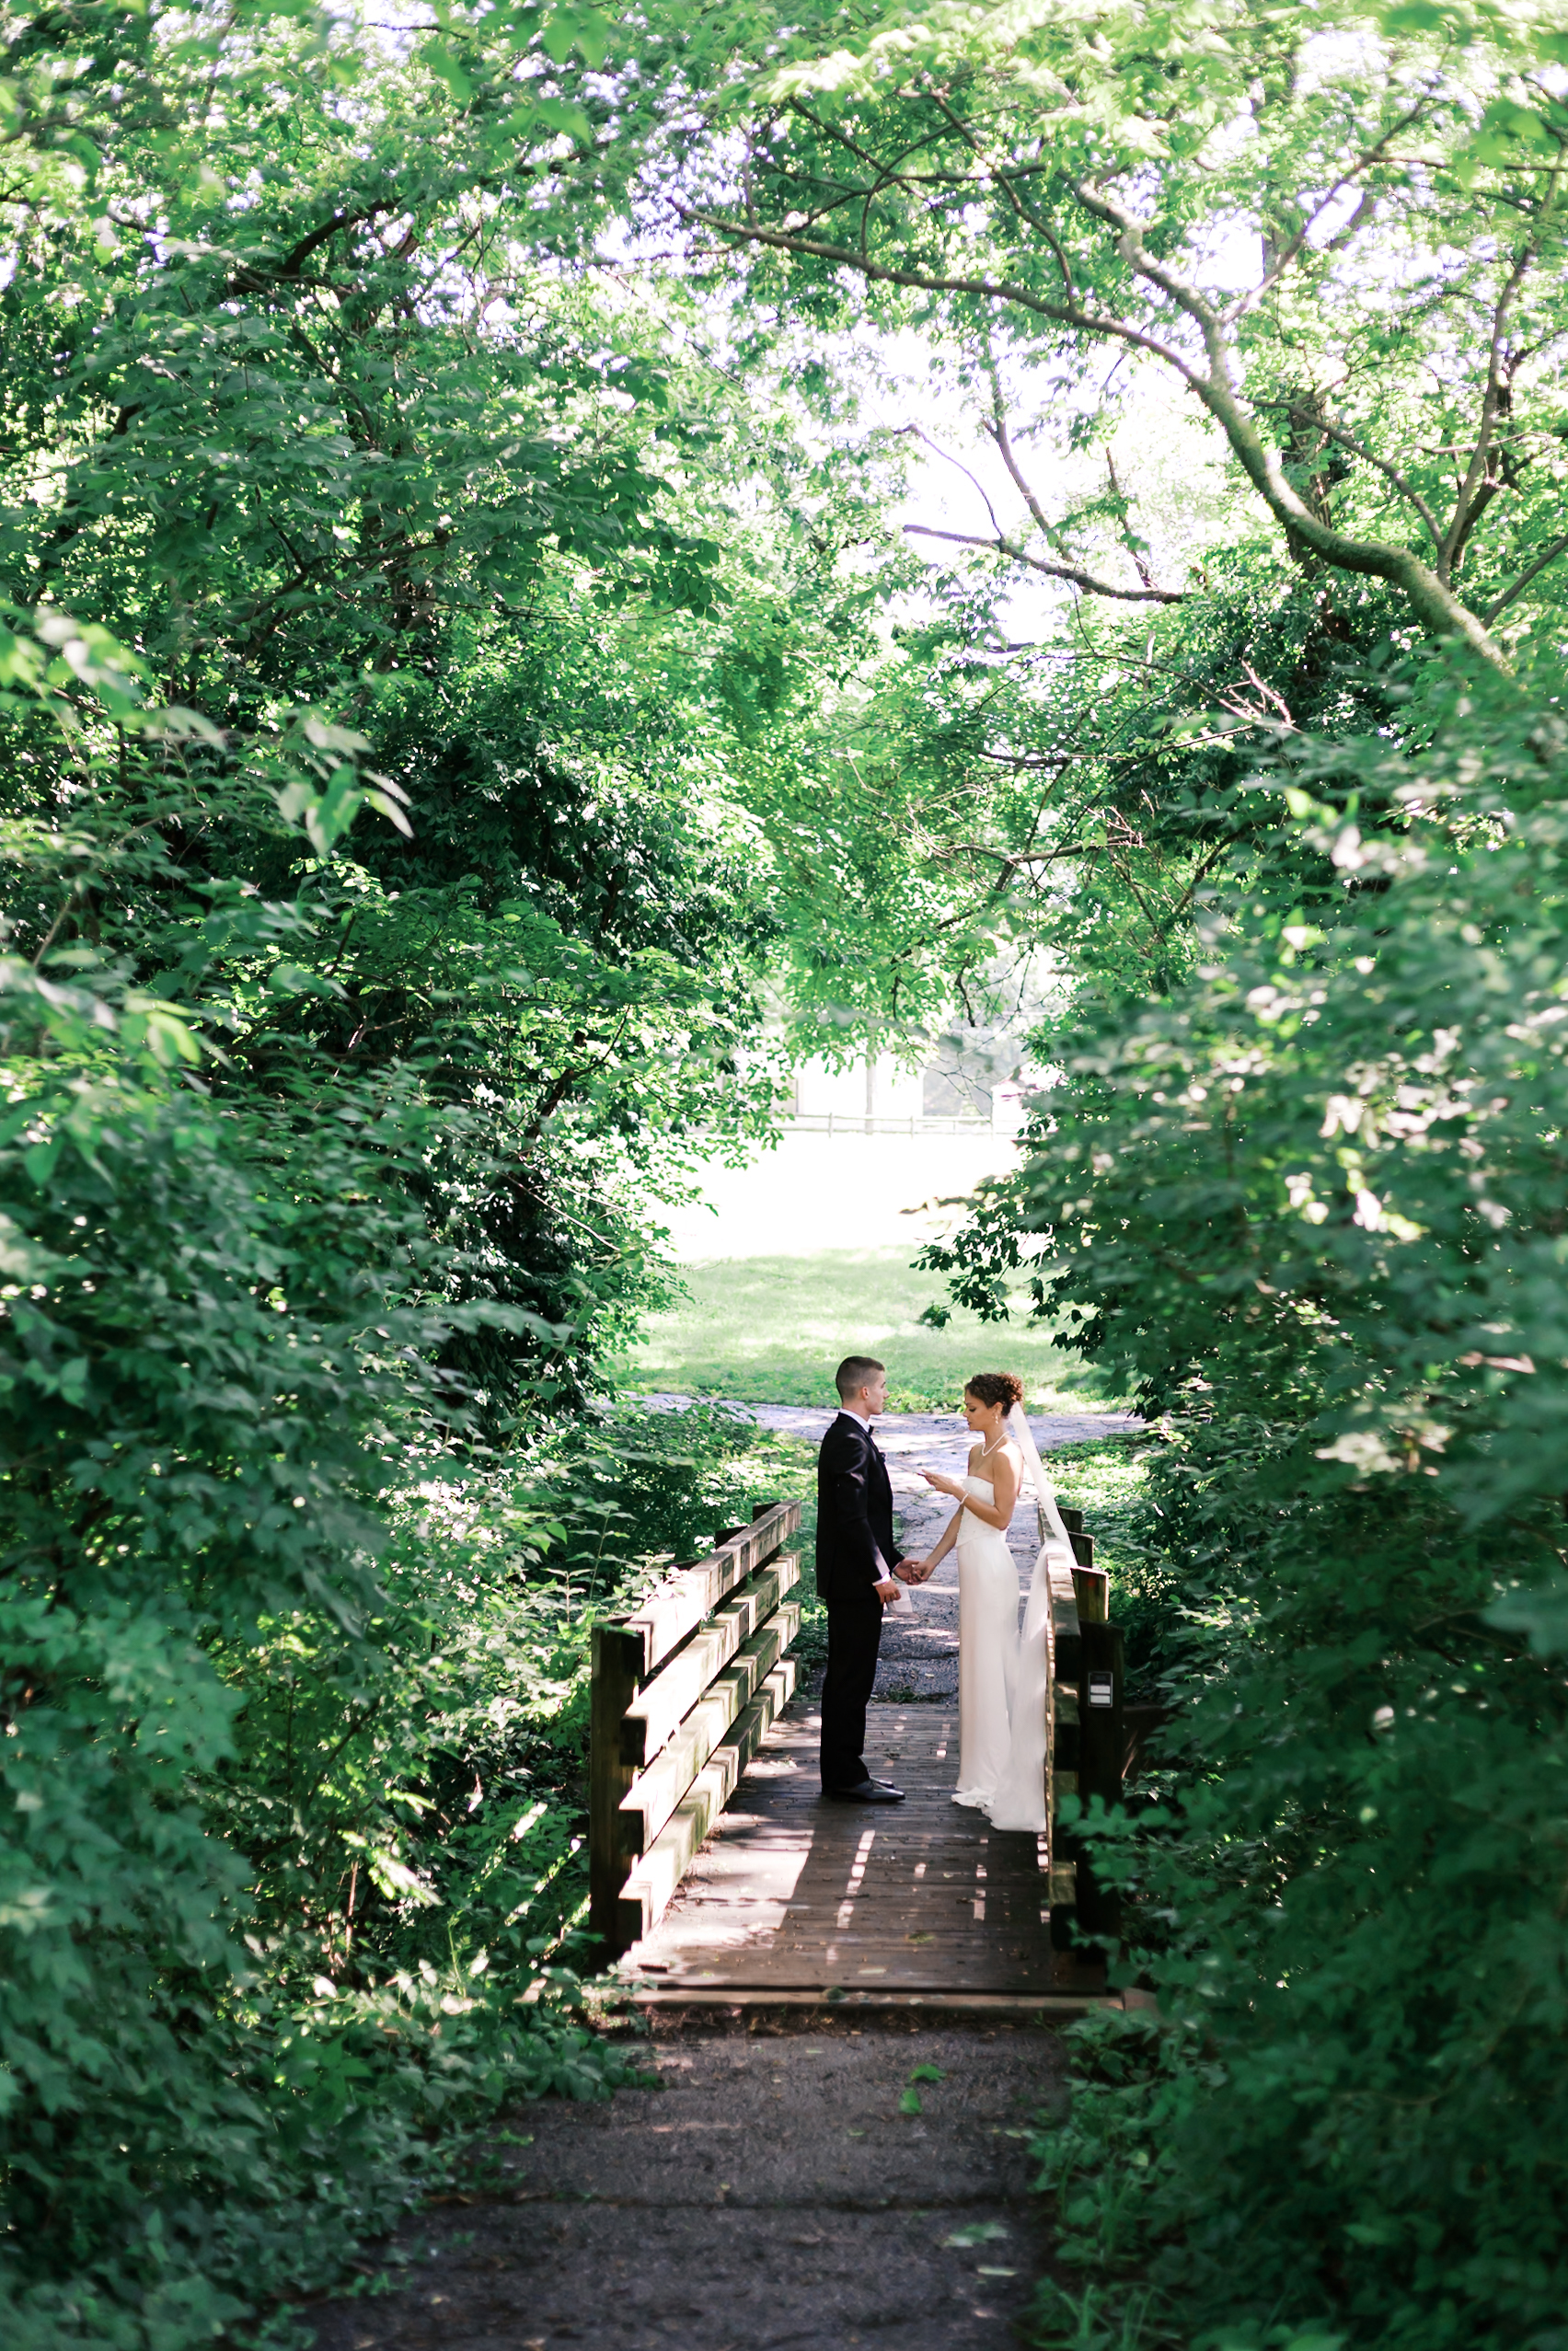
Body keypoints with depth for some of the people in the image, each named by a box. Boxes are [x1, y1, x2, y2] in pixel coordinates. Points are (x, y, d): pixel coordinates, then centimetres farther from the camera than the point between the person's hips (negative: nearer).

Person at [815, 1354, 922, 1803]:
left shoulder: (851, 1436, 16)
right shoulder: (849, 1441, -17)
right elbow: (852, 1517, -23)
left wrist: (894, 1560, 18)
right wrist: (878, 1574, -20)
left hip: (856, 1577, 11)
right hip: (854, 1581, -11)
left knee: (851, 1678, 14)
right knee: (850, 1679, -5)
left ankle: (846, 1771, 20)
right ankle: (844, 1779, 0)